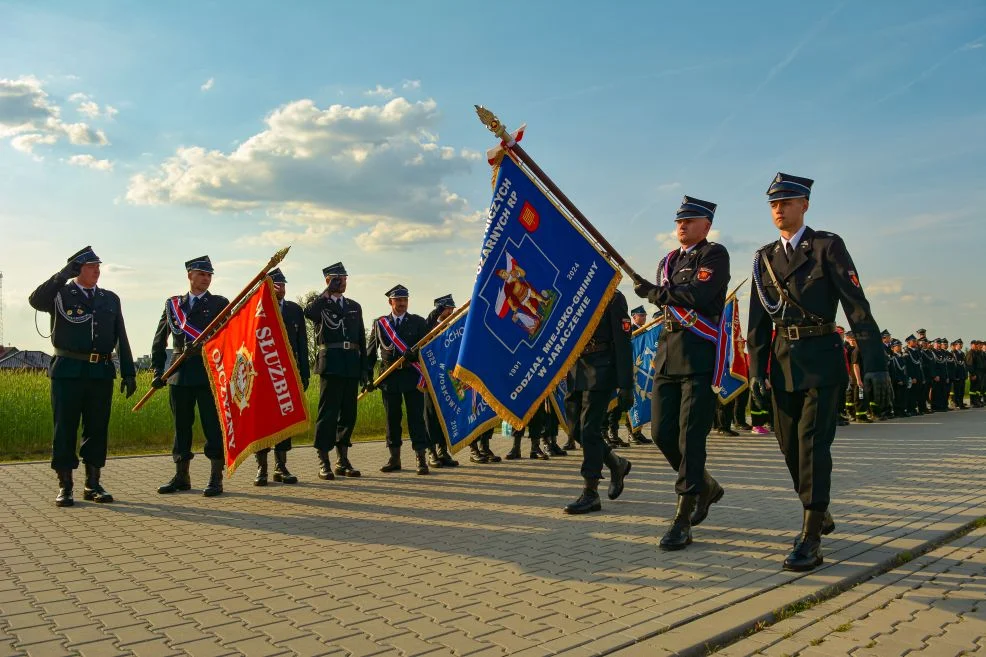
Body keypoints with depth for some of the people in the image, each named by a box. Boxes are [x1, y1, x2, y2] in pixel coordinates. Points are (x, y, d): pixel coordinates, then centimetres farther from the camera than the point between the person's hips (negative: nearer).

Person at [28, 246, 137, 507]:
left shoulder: (110, 299, 14)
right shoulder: (60, 294, 5)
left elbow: (121, 339, 13)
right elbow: (35, 300, -18)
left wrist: (128, 372, 8)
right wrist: (63, 275, -20)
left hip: (102, 372, 3)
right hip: (68, 371, -3)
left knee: (97, 429, 6)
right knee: (65, 429, 1)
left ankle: (93, 485, 15)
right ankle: (65, 487, 10)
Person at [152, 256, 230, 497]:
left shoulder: (220, 303, 5)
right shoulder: (172, 303, 14)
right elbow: (159, 340, 13)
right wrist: (158, 370, 4)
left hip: (209, 372, -3)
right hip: (179, 373, 4)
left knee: (213, 425, -3)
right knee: (181, 426, 10)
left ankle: (216, 478, 4)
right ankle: (181, 476, 21)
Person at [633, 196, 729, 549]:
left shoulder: (714, 254, -1)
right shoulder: (667, 261, 22)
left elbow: (699, 295, -17)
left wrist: (657, 292, -7)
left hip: (699, 355, -7)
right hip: (667, 353, 7)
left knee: (690, 437, -7)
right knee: (662, 433, 5)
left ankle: (682, 521, -1)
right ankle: (706, 487, 29)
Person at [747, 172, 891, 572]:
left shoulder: (828, 246, -2)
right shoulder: (764, 257, 12)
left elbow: (857, 307, -8)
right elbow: (758, 320, 12)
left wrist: (874, 365, -13)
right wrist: (756, 369, 5)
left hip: (821, 361, -5)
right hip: (783, 361, 5)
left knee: (813, 443, -10)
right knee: (790, 445, 10)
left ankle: (811, 539, -6)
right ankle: (820, 514, 31)